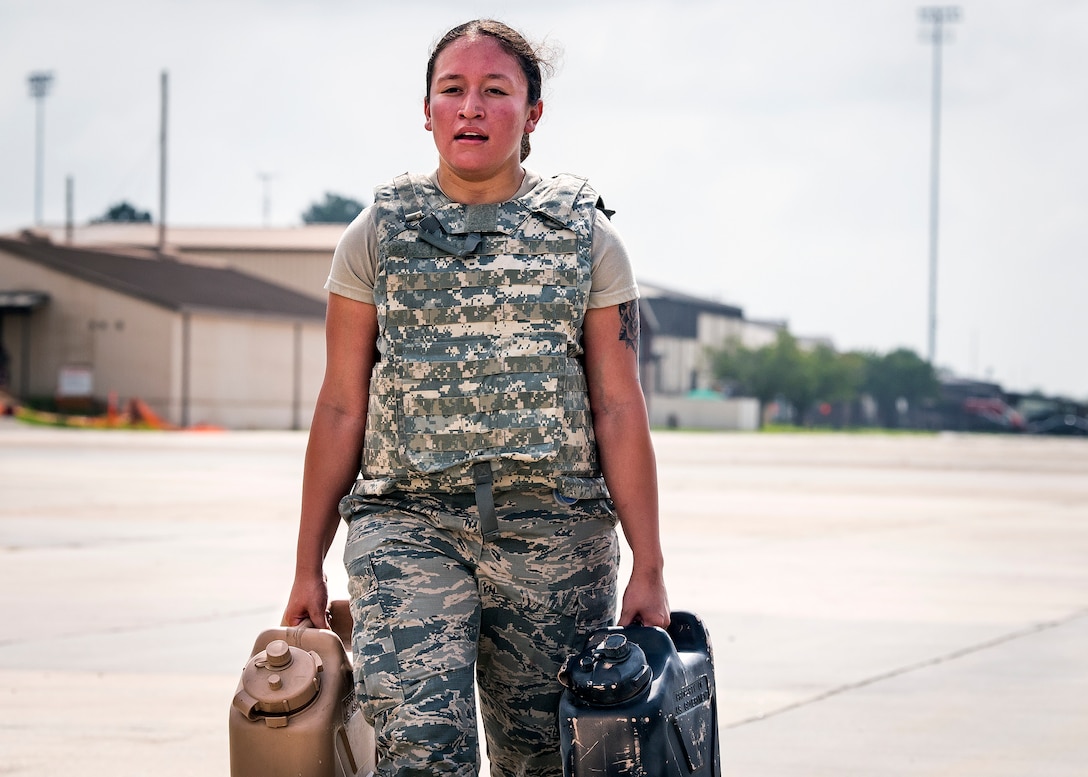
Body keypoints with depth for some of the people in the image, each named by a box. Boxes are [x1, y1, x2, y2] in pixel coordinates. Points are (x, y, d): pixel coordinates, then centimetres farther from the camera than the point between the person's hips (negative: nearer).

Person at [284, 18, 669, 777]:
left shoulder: (586, 237, 7)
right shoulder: (379, 235, 8)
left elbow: (619, 408, 4)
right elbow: (341, 407, 9)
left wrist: (649, 570, -2)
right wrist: (308, 568, 7)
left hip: (555, 533, 1)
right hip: (409, 522, -1)